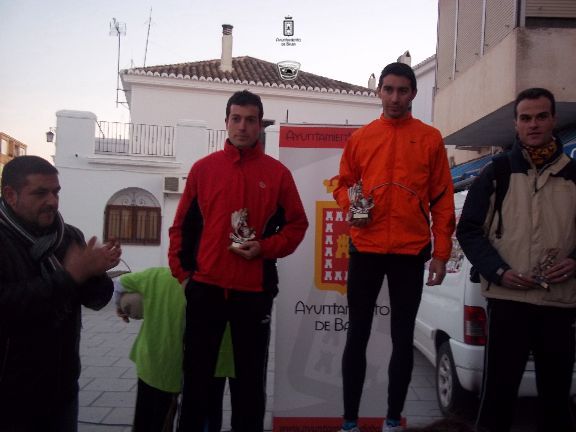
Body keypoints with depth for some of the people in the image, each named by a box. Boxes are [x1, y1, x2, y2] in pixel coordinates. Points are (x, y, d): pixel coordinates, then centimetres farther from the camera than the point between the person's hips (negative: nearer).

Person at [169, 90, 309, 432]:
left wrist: (265, 248, -12)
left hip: (254, 290, -1)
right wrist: (181, 271, 2)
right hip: (205, 288, 1)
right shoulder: (203, 168, 6)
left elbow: (296, 225, 4)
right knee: (197, 375, 11)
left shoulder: (278, 173, 3)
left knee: (250, 377, 12)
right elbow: (183, 226, 8)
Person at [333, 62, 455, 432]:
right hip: (365, 249, 1)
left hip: (411, 252, -1)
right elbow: (344, 184, 14)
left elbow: (443, 199, 3)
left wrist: (442, 252, -3)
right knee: (358, 335, 6)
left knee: (403, 337, 8)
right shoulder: (360, 138, 8)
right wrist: (349, 206, -9)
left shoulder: (430, 138, 4)